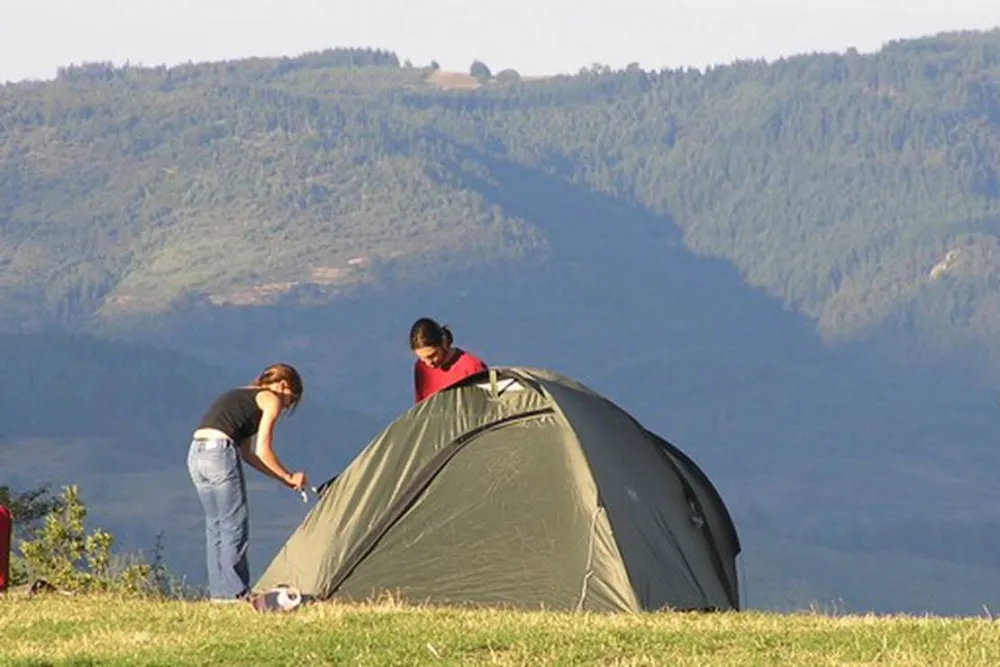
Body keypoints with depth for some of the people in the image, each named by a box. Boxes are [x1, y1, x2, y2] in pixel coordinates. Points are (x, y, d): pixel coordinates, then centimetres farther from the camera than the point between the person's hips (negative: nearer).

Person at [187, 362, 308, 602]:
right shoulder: (271, 400, 5)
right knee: (234, 526, -1)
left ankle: (218, 591, 14)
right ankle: (234, 592, -1)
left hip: (196, 453, 8)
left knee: (215, 525, 14)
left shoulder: (240, 396, 30)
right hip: (219, 451, -8)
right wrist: (289, 477, 11)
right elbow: (262, 451, -1)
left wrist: (282, 478, 29)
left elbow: (247, 453, 28)